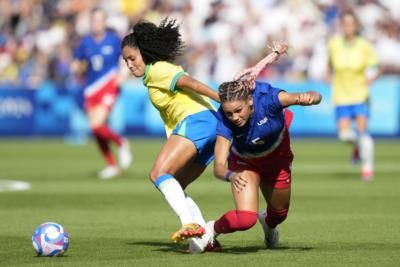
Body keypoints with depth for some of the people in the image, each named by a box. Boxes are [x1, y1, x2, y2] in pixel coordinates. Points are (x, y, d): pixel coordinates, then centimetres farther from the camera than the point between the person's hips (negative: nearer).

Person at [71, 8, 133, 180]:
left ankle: (121, 143, 6)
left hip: (109, 87, -4)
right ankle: (112, 165, 20)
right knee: (96, 129, 5)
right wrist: (77, 68, -9)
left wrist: (122, 75, -11)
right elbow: (77, 66, 15)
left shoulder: (114, 40, -3)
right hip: (91, 89, 5)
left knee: (97, 125, -20)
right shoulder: (85, 42, 6)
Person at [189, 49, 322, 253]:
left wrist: (309, 97, -67)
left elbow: (315, 97, -42)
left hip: (277, 157, 2)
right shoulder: (225, 121, -37)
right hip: (244, 163, -2)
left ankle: (268, 223, 58)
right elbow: (218, 166, -42)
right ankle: (211, 230, 9)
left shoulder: (266, 97, -38)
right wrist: (230, 175, -65)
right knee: (245, 218, -22)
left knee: (279, 213, 21)